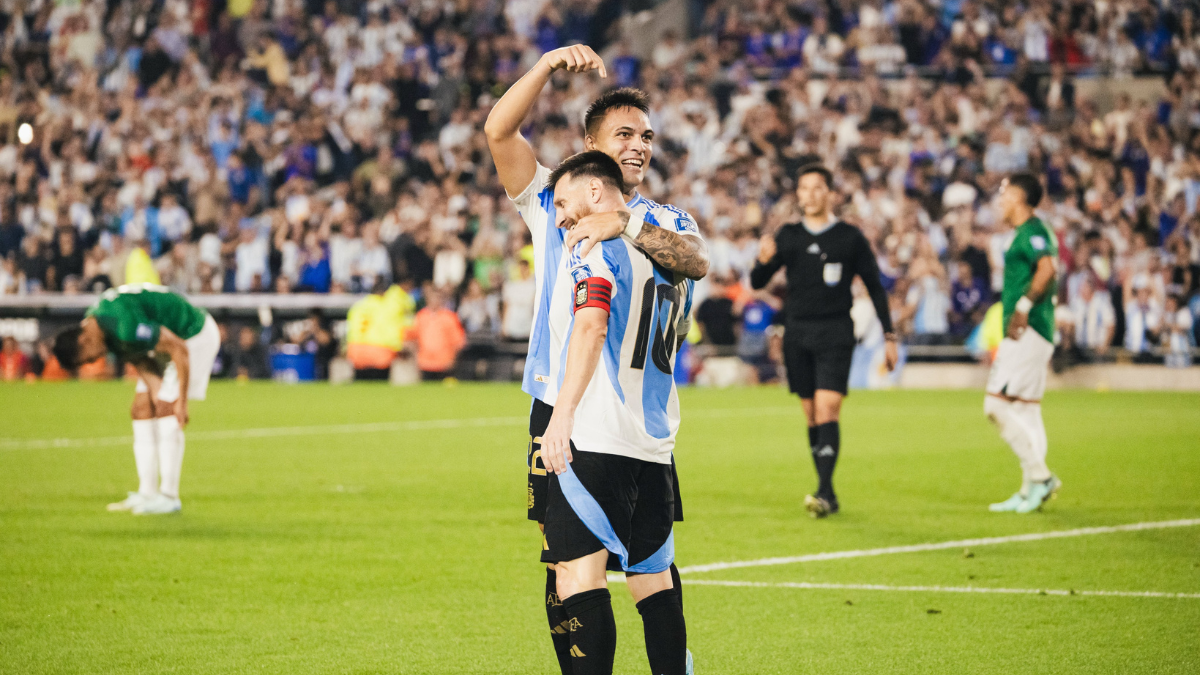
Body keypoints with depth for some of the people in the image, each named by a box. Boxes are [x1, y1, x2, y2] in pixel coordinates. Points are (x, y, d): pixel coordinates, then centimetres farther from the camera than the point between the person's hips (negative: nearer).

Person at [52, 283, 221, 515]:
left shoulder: (124, 328, -36)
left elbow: (179, 349, -30)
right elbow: (139, 362, 1)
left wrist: (181, 402, -24)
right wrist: (157, 394, -12)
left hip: (195, 335, -9)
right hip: (168, 338, 9)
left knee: (166, 412, -14)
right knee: (141, 410, 3)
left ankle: (169, 496, -10)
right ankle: (147, 493, 7)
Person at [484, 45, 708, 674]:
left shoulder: (667, 220, 10)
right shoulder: (552, 203, 9)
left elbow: (696, 261, -14)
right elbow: (499, 130, -5)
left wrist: (627, 225, -27)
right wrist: (550, 63, -14)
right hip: (559, 409, 0)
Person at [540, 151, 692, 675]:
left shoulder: (595, 245, -6)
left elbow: (591, 326, -21)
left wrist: (562, 413, -27)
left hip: (596, 438, -8)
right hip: (655, 445, 8)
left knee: (579, 573, -10)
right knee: (652, 577, 11)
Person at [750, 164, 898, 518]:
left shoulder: (850, 237, 3)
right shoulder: (788, 236, 9)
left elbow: (874, 286, 9)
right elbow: (757, 283, 6)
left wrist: (888, 335, 6)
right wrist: (763, 261, -17)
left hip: (835, 333, -3)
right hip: (797, 332, 3)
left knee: (827, 410, -16)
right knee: (812, 416, 5)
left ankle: (824, 491, -21)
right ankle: (829, 496, 12)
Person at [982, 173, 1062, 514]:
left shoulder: (1032, 231, -11)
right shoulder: (1027, 233, 20)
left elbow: (1047, 268, -28)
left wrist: (1023, 307, -25)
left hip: (1027, 333, -10)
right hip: (1027, 334, 10)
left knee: (997, 404, -13)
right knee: (1026, 412, 10)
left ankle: (1039, 475, -13)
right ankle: (1030, 491, 10)